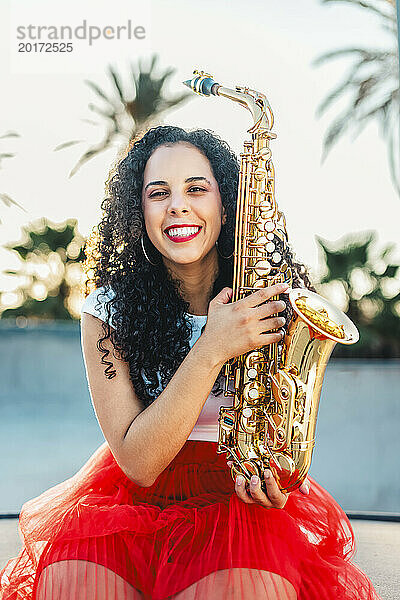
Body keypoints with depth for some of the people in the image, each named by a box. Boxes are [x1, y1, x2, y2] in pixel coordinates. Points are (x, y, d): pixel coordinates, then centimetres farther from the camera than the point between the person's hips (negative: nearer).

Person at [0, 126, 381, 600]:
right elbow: (138, 462, -14)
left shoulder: (276, 296, -3)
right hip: (137, 497, 0)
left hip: (241, 497, 0)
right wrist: (211, 351, -24)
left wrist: (275, 472, -16)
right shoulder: (108, 311, -6)